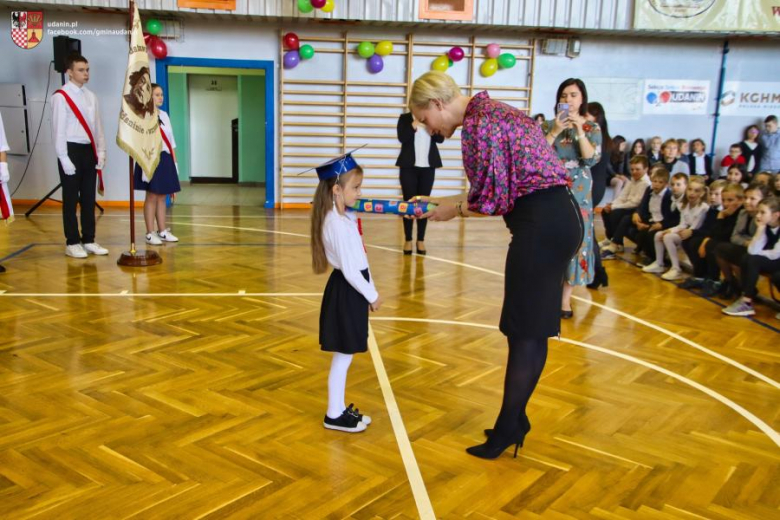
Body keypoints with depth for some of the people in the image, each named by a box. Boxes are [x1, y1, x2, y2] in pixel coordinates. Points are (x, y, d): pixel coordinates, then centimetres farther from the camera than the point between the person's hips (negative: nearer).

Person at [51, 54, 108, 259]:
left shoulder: (91, 96, 11)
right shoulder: (61, 96, -7)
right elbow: (59, 129, -10)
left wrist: (101, 152, 6)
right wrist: (64, 158, -13)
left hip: (89, 150, 6)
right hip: (72, 150, -6)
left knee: (89, 198, 10)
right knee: (71, 199, 2)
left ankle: (89, 240, 18)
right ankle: (72, 242, 9)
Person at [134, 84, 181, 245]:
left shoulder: (164, 115, 15)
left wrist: (173, 160, 14)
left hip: (166, 158, 7)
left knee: (162, 197, 11)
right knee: (152, 197, -2)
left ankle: (162, 231, 17)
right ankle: (150, 233, 5)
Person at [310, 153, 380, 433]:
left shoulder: (344, 217, 9)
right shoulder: (337, 224, -22)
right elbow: (350, 270, -22)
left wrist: (371, 290, 13)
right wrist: (372, 295, -12)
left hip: (352, 290, 10)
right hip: (346, 292, -10)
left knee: (345, 356, 17)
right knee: (343, 357, 2)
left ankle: (340, 409, 28)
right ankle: (334, 415, 15)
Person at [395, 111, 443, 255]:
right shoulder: (405, 118, 1)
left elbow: (440, 138, -2)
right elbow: (402, 137, -13)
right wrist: (415, 124, -21)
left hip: (428, 167, 2)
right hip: (409, 166, -2)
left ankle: (421, 240, 10)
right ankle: (408, 240, 9)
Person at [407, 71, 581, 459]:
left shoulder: (478, 124, -12)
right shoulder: (491, 111, 19)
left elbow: (492, 198, -14)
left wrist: (454, 209, 3)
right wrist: (447, 202, 16)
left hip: (542, 226, -10)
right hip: (556, 219, 10)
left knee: (526, 332, 0)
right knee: (529, 328, 15)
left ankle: (507, 430, 13)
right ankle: (515, 420, 26)